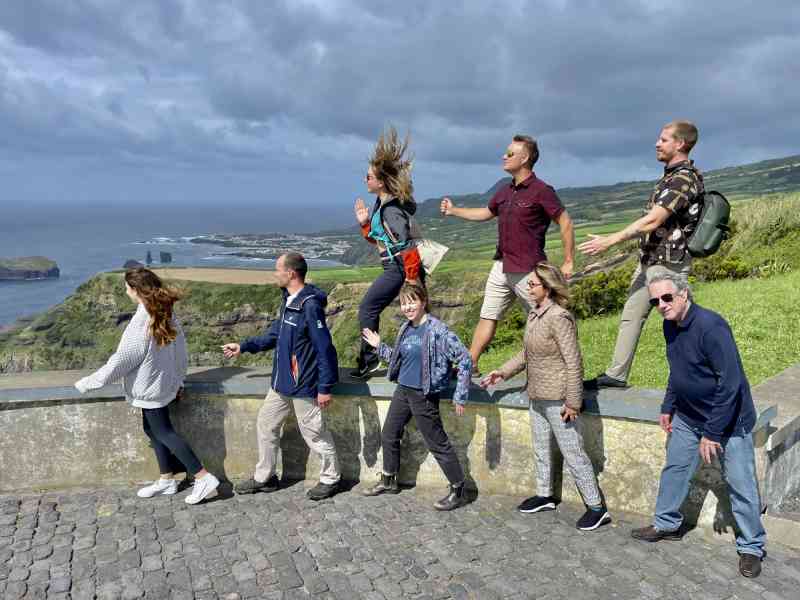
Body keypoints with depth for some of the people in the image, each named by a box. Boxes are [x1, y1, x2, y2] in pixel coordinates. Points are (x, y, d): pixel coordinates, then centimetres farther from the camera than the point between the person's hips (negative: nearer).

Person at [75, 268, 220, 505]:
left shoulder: (141, 324, -25)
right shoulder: (165, 314, -1)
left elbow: (120, 361, -20)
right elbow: (180, 346, 5)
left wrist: (87, 383, -9)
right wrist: (179, 380, 15)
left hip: (150, 387, -9)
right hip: (164, 382, 9)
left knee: (163, 432, 1)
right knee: (153, 429, 18)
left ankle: (204, 478, 1)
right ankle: (166, 481, 28)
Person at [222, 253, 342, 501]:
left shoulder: (310, 306, -23)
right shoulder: (289, 301, 8)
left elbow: (325, 349, -23)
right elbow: (274, 334, 20)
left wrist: (325, 387, -20)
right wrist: (243, 347, 18)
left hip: (303, 386, -10)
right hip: (281, 383, 10)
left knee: (314, 433, 5)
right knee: (265, 425, 17)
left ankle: (330, 479, 25)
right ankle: (264, 477, 32)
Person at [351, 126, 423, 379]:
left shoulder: (391, 210, -17)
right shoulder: (381, 203, 12)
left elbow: (408, 246, -21)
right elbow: (378, 239, 20)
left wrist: (412, 280, -21)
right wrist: (364, 223, 6)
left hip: (399, 268, -10)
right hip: (394, 266, 10)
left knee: (367, 308, -3)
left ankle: (369, 359, 7)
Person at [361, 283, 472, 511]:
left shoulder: (437, 330, -17)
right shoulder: (405, 329, 7)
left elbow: (464, 359, -17)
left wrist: (460, 396, -16)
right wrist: (379, 346, 15)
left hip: (424, 396, -8)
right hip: (402, 391, 8)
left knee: (438, 443, 1)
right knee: (389, 436, 17)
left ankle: (458, 491, 17)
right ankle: (388, 481, 37)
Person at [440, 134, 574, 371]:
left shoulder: (541, 191, -12)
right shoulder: (505, 191, 11)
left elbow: (566, 223, -11)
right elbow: (486, 213, 28)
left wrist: (568, 262, -12)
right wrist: (454, 210, 26)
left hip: (528, 271, -8)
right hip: (501, 267, 8)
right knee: (487, 317, 10)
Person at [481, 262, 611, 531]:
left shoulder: (559, 318, -21)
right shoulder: (534, 314, 6)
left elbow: (573, 362, -21)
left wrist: (572, 402, -20)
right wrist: (503, 372, 11)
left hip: (558, 399, -9)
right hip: (538, 397, 9)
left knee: (573, 454, 2)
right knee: (541, 450, 22)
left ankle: (597, 507, 16)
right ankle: (544, 496, 39)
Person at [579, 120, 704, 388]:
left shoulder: (684, 178, -18)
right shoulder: (671, 175, 13)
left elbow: (652, 221, -24)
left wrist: (610, 241, -23)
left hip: (668, 263, -10)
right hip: (649, 260, 10)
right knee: (631, 314, 13)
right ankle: (617, 374, 21)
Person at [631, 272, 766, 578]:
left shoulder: (710, 326, -27)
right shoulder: (670, 326, -1)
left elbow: (731, 383, -27)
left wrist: (712, 432, -24)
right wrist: (667, 407, 14)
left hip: (729, 419, -7)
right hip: (688, 417, 8)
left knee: (740, 485, 2)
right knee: (674, 469, 16)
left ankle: (751, 547, 20)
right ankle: (667, 525, 34)